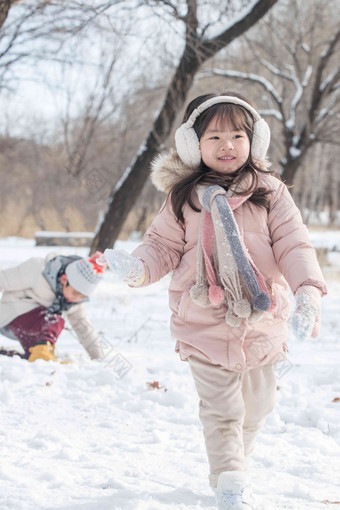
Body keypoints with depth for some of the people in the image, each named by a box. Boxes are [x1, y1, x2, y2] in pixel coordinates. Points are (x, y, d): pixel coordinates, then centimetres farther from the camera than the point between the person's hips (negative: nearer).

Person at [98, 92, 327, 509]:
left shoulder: (270, 194, 0)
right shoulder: (184, 197, 1)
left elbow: (293, 245, -5)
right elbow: (165, 244, 6)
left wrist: (308, 294, -19)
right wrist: (138, 267, -16)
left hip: (262, 323, 2)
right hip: (205, 324, -2)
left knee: (256, 405, 18)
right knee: (221, 412, -8)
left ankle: (237, 457, 43)